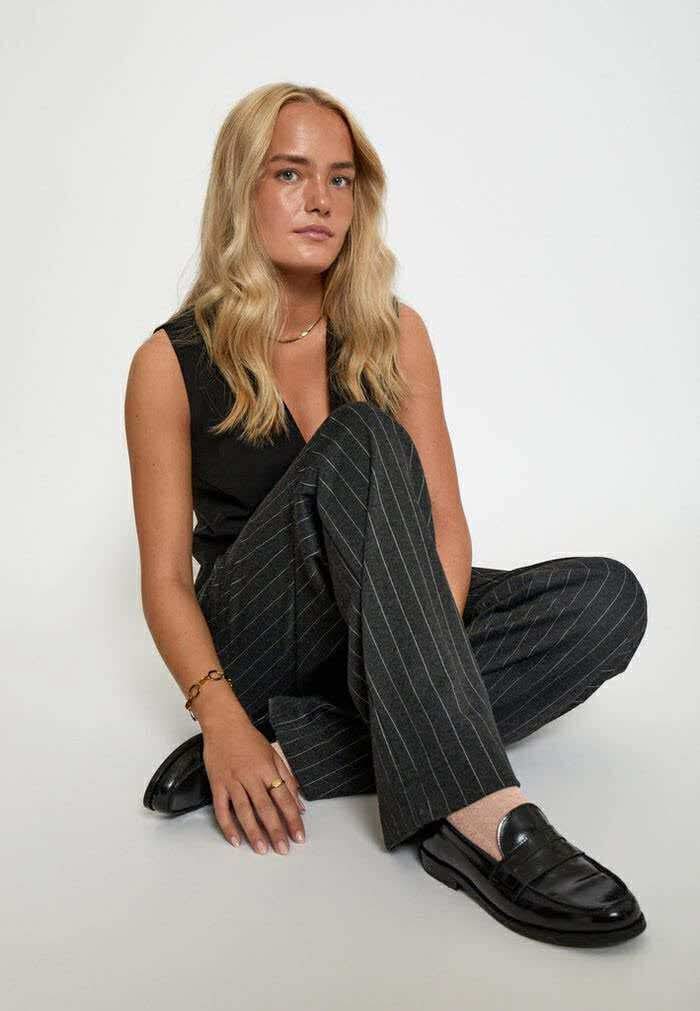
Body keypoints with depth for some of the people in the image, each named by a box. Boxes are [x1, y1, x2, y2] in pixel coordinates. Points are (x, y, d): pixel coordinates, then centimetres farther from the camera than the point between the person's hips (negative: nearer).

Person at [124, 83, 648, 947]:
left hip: (379, 638, 4)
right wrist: (219, 714, -27)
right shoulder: (172, 364, -7)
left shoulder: (394, 336, 1)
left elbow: (444, 521, -4)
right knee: (363, 443, -31)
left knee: (608, 597, -20)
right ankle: (481, 813, -42)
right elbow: (166, 577, -9)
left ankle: (295, 755, -29)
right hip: (255, 641, -4)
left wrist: (433, 664, -23)